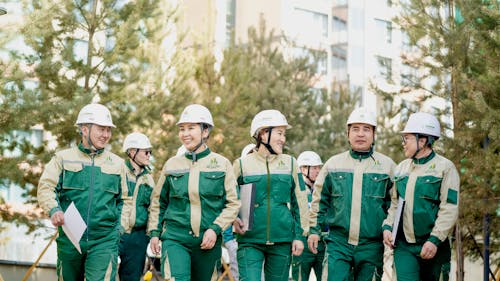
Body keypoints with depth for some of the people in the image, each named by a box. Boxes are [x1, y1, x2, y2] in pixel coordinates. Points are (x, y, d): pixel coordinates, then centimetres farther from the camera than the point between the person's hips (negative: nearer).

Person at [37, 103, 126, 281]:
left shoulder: (117, 163, 14)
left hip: (105, 241, 0)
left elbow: (123, 199, 23)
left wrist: (120, 225, 8)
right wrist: (54, 210, -22)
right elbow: (46, 187, -3)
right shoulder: (63, 158, 7)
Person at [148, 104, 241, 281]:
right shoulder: (172, 165, 7)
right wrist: (154, 232, 8)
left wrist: (215, 229, -10)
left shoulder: (222, 164, 3)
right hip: (175, 239, 0)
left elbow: (233, 204, 2)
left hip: (208, 241, 1)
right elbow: (158, 202, 16)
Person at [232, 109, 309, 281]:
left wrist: (299, 236, 6)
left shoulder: (289, 163, 8)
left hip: (282, 241, 2)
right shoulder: (243, 164, 2)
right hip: (250, 241, -2)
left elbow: (300, 202, 11)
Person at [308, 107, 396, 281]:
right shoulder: (333, 164, 7)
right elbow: (319, 200, 14)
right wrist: (314, 230, 10)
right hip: (338, 242, 0)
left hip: (371, 246, 0)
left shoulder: (387, 165, 4)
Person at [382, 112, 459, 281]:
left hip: (432, 246, -4)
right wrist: (388, 227, 3)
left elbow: (449, 209, -11)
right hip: (403, 245, 4)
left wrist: (434, 240, -18)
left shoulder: (444, 167, -5)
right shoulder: (401, 168, 13)